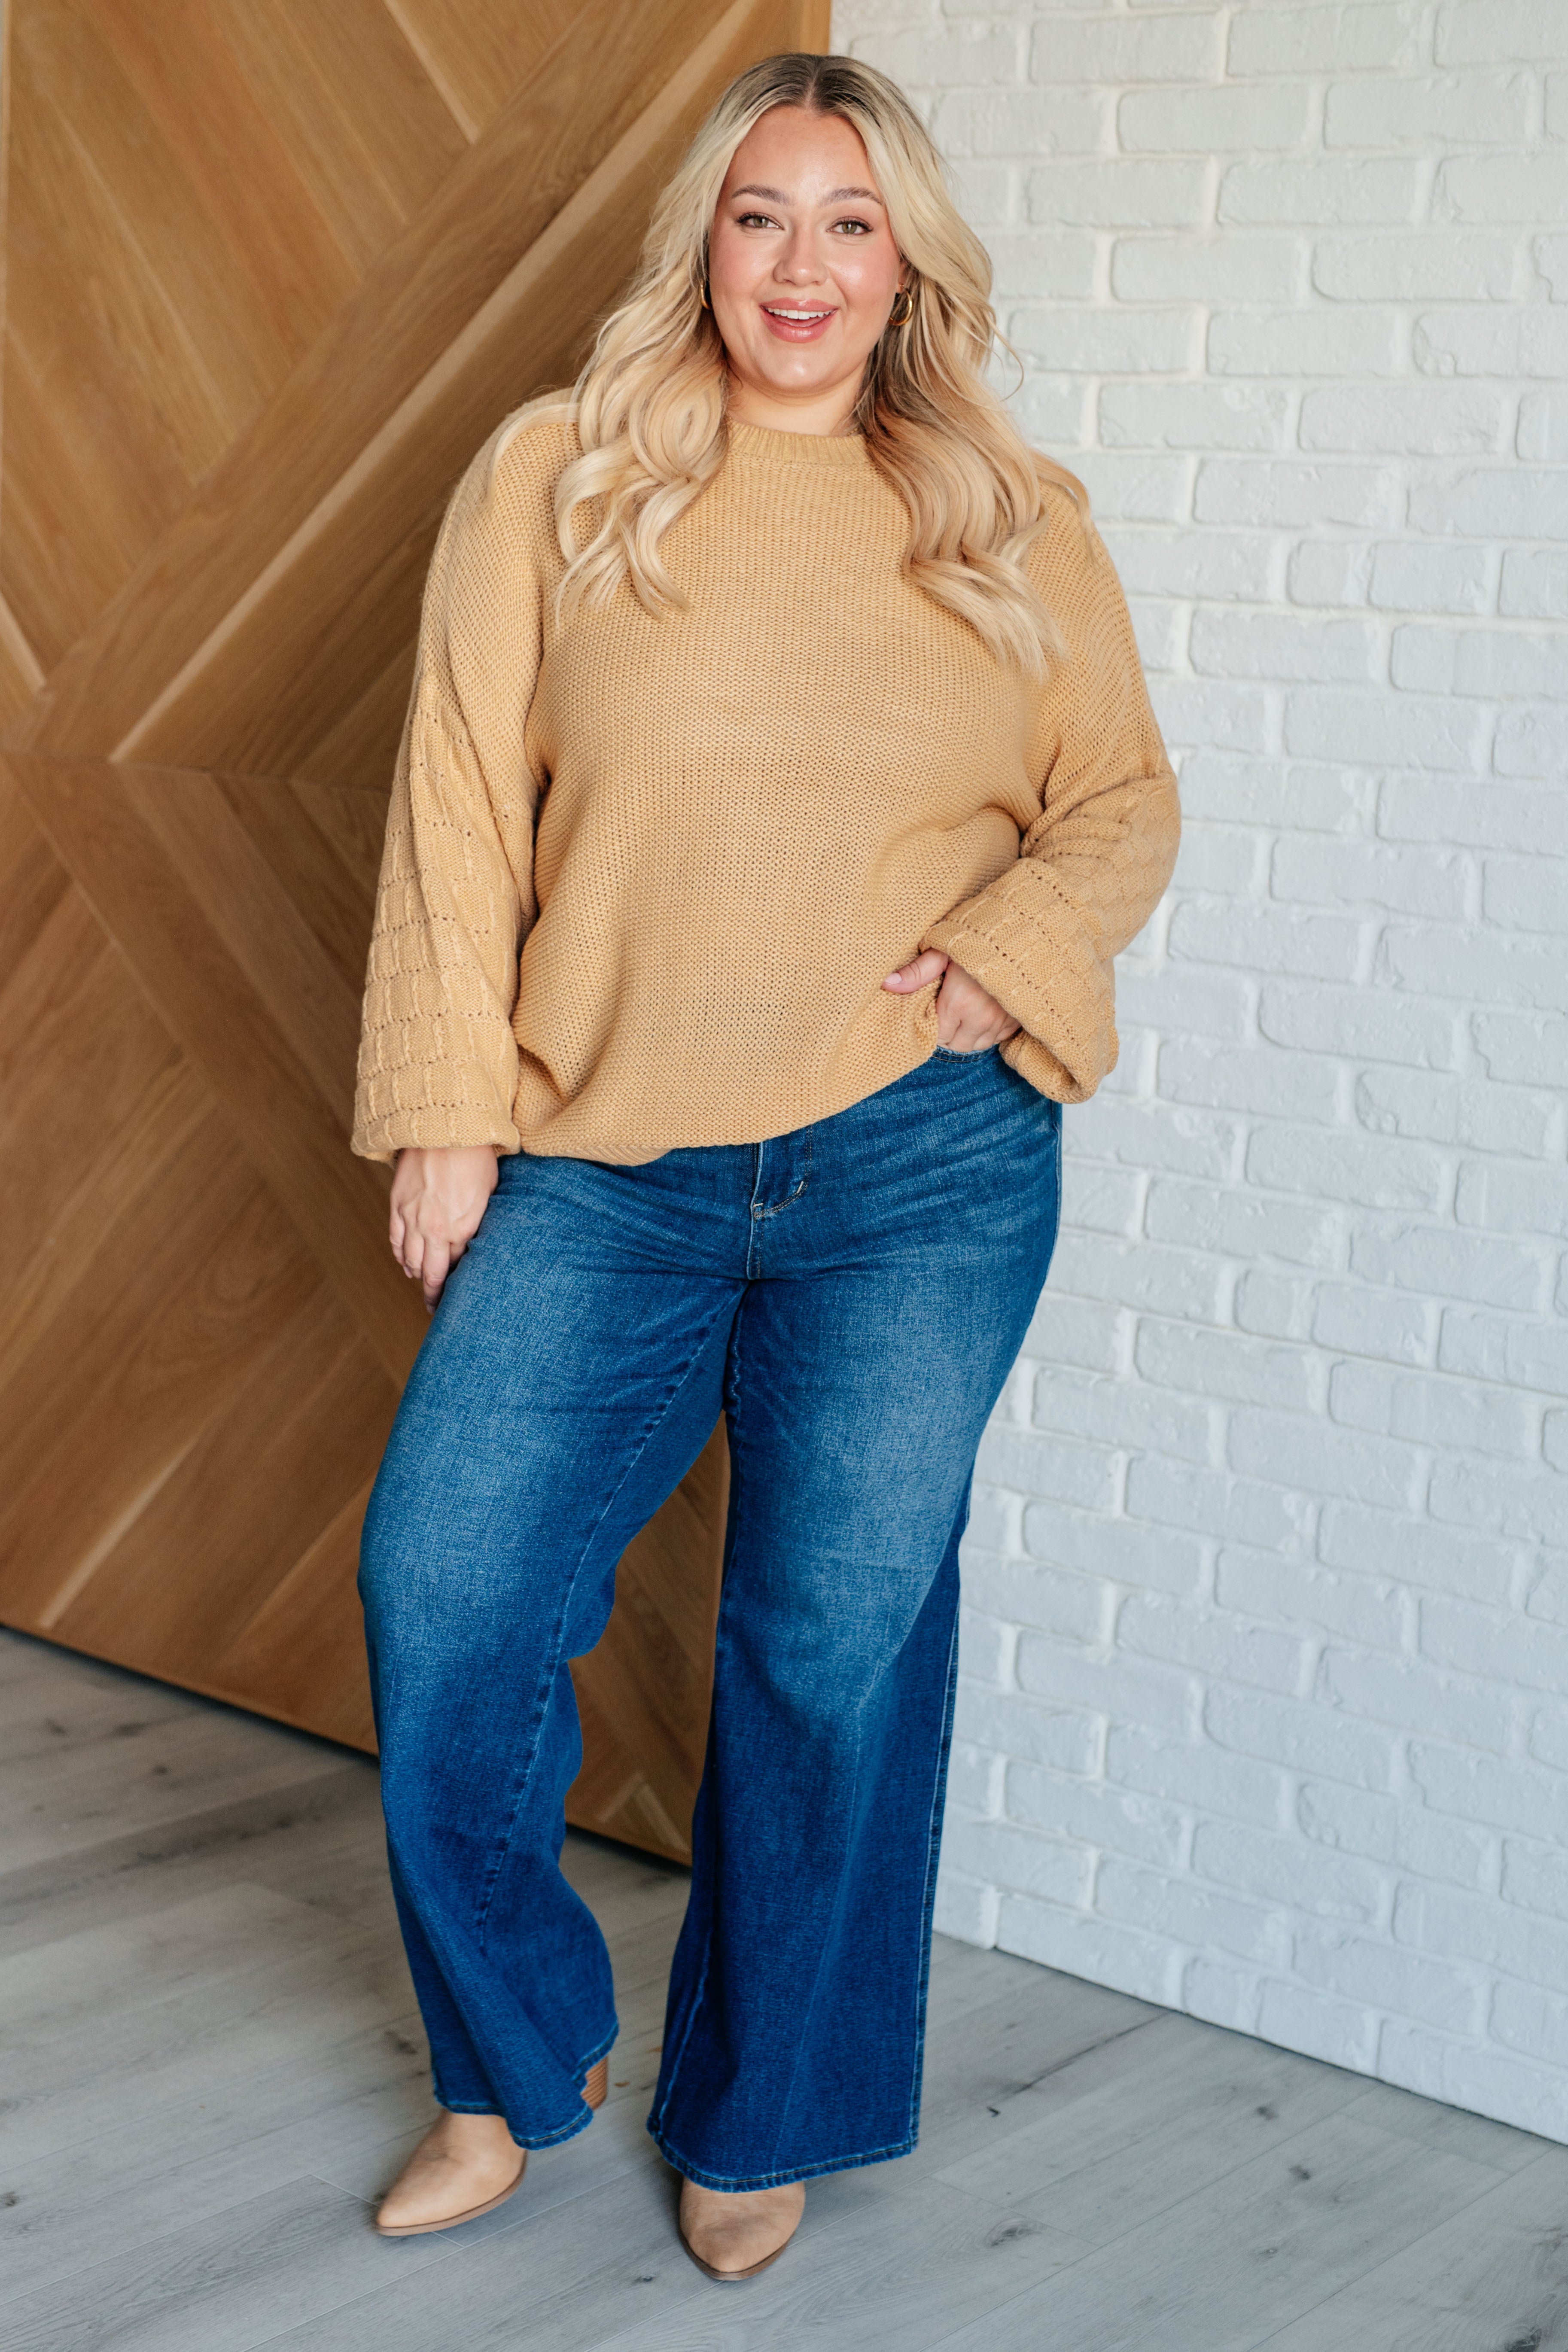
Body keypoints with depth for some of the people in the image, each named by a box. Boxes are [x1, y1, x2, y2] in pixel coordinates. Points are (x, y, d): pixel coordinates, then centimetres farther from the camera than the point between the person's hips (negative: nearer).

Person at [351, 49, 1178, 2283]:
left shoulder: (1013, 522, 7)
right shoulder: (555, 479, 3)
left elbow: (1122, 803, 11)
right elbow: (460, 809, 3)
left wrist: (1010, 953, -8)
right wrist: (448, 1108, -2)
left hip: (920, 1175, 0)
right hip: (602, 1167, 1)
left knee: (838, 1644, 6)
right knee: (442, 1597, -1)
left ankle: (762, 2115, 28)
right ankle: (516, 2069, 24)